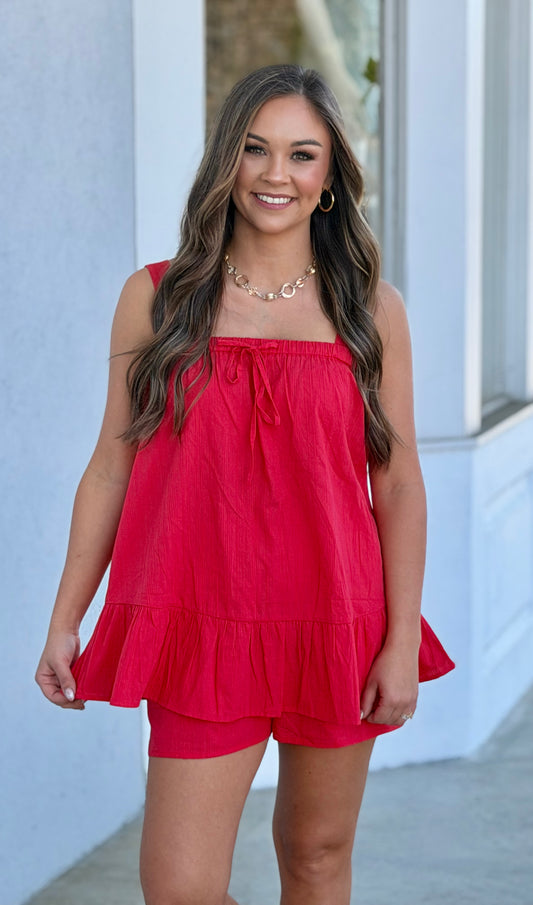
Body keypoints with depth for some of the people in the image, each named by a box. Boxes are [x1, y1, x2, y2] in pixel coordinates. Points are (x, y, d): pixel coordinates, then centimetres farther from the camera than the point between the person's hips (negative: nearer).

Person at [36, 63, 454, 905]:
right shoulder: (156, 298, 3)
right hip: (206, 632, -1)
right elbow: (110, 467, 6)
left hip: (337, 624, 1)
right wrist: (64, 620, 4)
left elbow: (398, 485, 3)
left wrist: (402, 642, -2)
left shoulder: (370, 308, 4)